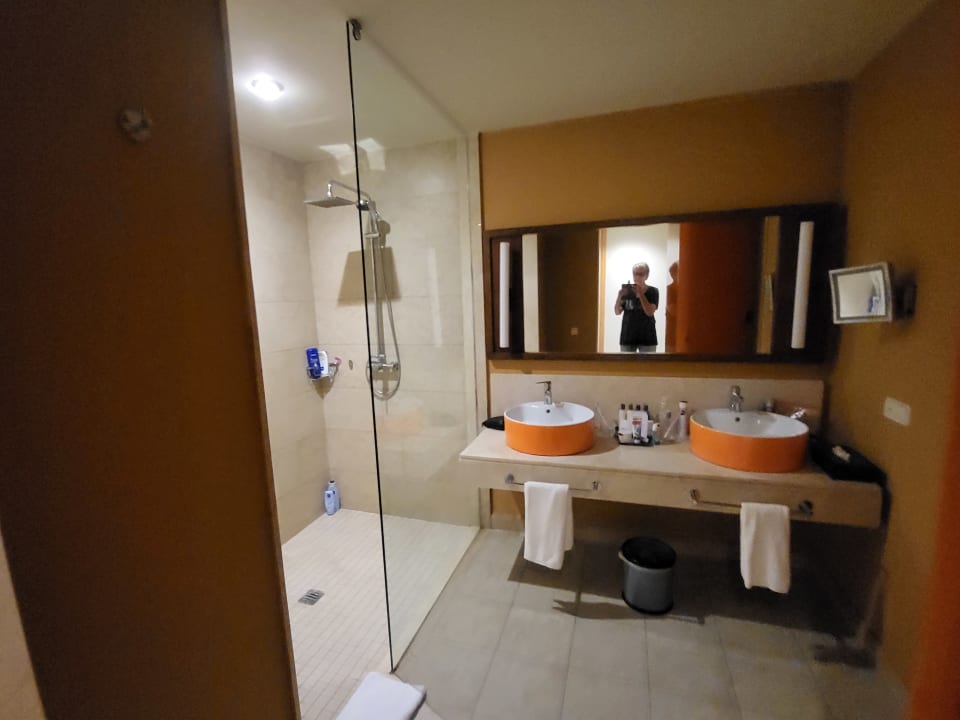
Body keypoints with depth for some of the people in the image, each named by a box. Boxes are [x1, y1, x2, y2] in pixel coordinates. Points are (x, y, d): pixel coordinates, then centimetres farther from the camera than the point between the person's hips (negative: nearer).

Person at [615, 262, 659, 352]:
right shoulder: (626, 290, 4)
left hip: (647, 336, -2)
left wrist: (640, 294, -16)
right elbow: (617, 312, 2)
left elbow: (650, 312, -12)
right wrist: (619, 296, -14)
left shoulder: (652, 291, -1)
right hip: (627, 335, 2)